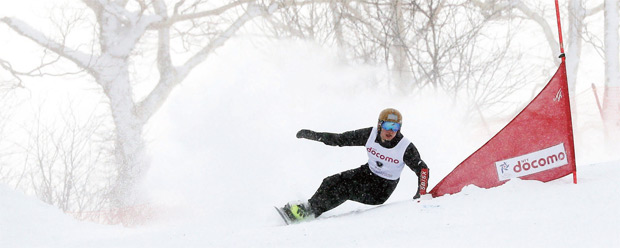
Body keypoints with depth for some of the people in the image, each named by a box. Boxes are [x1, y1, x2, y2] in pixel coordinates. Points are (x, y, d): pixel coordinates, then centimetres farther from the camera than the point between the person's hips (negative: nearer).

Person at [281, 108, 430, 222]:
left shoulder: (406, 148, -22)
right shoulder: (371, 135, -13)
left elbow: (422, 169, -15)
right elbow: (341, 139, -6)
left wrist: (421, 193, -31)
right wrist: (313, 135, -8)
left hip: (381, 189, -5)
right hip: (367, 173, 5)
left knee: (344, 189, -22)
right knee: (332, 182, -15)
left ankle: (309, 211, -12)